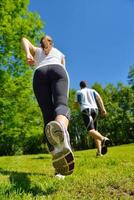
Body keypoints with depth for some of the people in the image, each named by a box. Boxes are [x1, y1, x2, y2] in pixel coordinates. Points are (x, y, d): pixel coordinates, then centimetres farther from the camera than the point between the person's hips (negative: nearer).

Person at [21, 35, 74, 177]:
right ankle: (60, 129, -68)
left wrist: (28, 55, 6)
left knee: (48, 118, -11)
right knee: (61, 106, -29)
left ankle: (59, 165, -28)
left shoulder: (36, 50, 40)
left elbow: (24, 39, 22)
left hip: (39, 75, 1)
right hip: (57, 71, 0)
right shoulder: (60, 53, 41)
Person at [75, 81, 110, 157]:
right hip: (95, 109, 4)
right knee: (95, 130, 10)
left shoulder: (79, 92, 19)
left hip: (86, 110, -4)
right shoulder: (93, 90, 24)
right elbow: (99, 98, 6)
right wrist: (103, 109, -4)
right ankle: (99, 151, -3)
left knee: (91, 131, -18)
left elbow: (76, 104, 20)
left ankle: (103, 139, -49)